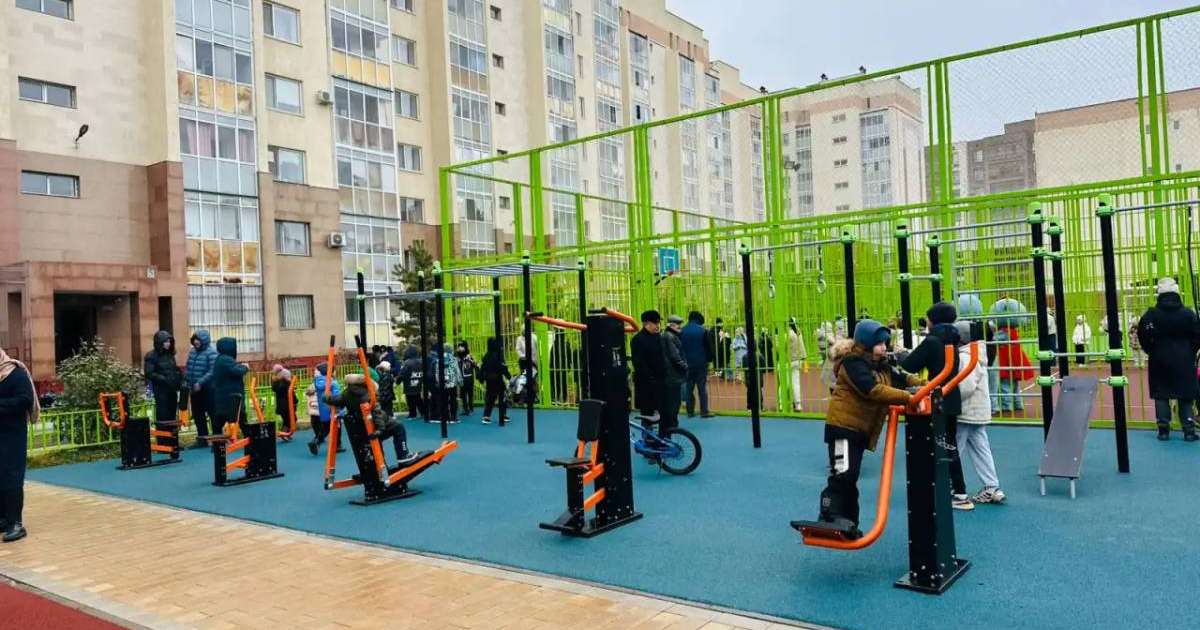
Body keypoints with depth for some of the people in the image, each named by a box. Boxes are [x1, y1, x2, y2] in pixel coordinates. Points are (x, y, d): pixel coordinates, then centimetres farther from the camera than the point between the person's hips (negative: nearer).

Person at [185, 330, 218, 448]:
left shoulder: (211, 353, -12)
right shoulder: (192, 351, 12)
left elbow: (212, 372, -19)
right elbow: (188, 369, 19)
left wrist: (200, 383, -24)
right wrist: (187, 382, 8)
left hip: (208, 389, -8)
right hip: (194, 389, 8)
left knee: (213, 415, -3)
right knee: (197, 415, 13)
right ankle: (202, 439, 24)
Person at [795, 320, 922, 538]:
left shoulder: (881, 365, 14)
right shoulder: (853, 363, -17)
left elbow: (901, 378, 9)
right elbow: (874, 391, -28)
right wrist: (908, 397, -34)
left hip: (860, 429, 9)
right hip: (843, 425, -9)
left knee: (849, 477, 13)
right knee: (843, 473, -15)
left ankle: (847, 523, 20)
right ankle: (829, 518, -10)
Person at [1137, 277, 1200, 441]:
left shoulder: (1151, 314, -7)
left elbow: (1143, 336, -7)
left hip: (1160, 361, 0)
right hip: (1184, 361, 0)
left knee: (1161, 396, 7)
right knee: (1186, 397, 7)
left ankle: (1163, 430, 6)